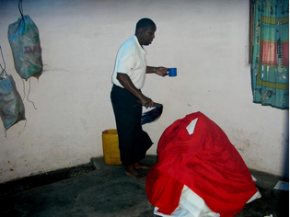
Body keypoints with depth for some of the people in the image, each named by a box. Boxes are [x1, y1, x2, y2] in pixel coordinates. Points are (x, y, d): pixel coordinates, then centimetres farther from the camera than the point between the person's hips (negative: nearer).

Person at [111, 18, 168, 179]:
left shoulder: (139, 47, 9)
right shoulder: (130, 48, -22)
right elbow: (121, 76, -29)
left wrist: (155, 70, 10)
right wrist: (141, 97, -29)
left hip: (133, 94, 10)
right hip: (123, 95, -10)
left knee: (136, 129, 17)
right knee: (127, 131, 3)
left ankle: (136, 161, 33)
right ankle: (129, 167, 18)